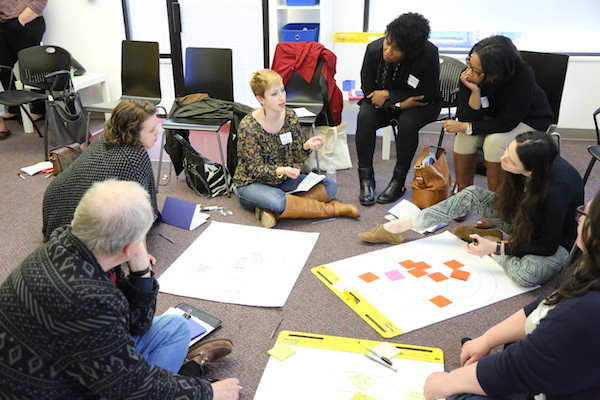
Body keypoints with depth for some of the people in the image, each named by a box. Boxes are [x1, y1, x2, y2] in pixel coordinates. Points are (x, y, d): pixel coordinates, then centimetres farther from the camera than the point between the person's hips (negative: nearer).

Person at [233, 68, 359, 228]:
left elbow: (297, 158, -1)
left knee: (329, 185, -11)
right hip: (252, 183, -6)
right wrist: (280, 171, -36)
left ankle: (272, 212, -25)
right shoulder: (248, 127, -19)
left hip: (282, 180, 6)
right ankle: (330, 208, -15)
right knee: (277, 200, -39)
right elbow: (256, 169, -16)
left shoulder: (290, 116, -4)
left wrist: (306, 146, -24)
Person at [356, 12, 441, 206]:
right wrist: (397, 104, -24)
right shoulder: (374, 49, -19)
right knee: (365, 117, -27)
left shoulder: (429, 55, -26)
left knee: (407, 122, -34)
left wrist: (388, 94, -22)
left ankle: (398, 181, -18)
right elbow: (368, 88, -10)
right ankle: (366, 179, -18)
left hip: (421, 105, -2)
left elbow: (425, 95, -19)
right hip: (384, 101, 2)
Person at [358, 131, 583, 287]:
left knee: (527, 273, -40)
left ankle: (493, 240, -6)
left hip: (557, 244, -6)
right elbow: (508, 202, 1)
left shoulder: (558, 189, -38)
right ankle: (398, 227, -8)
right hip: (523, 223, 6)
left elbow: (548, 245, -28)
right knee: (472, 195, -11)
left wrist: (495, 248, -30)